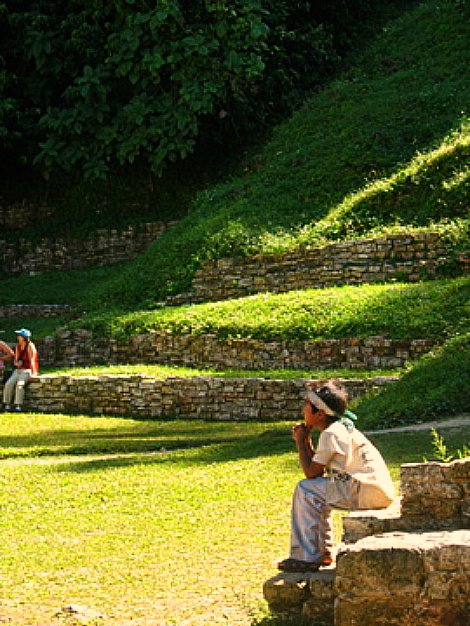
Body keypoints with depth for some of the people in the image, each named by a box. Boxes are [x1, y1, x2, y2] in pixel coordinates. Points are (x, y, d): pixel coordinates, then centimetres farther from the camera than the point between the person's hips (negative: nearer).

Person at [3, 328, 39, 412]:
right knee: (9, 384, -20)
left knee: (20, 384, -33)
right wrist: (16, 363, -9)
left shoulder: (30, 346, -10)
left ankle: (18, 406, -35)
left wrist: (34, 373, -24)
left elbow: (32, 359, -17)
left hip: (28, 370, -6)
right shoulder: (18, 346, 10)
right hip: (18, 370, 6)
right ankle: (7, 405, -20)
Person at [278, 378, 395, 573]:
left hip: (370, 492, -10)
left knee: (306, 489, -10)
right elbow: (317, 468, 20)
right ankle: (323, 552, 23)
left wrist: (300, 442, 1)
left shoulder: (331, 434, -13)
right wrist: (306, 440, 12)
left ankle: (307, 557, -8)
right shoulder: (342, 427, 17)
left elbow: (311, 473, -10)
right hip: (379, 491, 10)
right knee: (316, 493, 23)